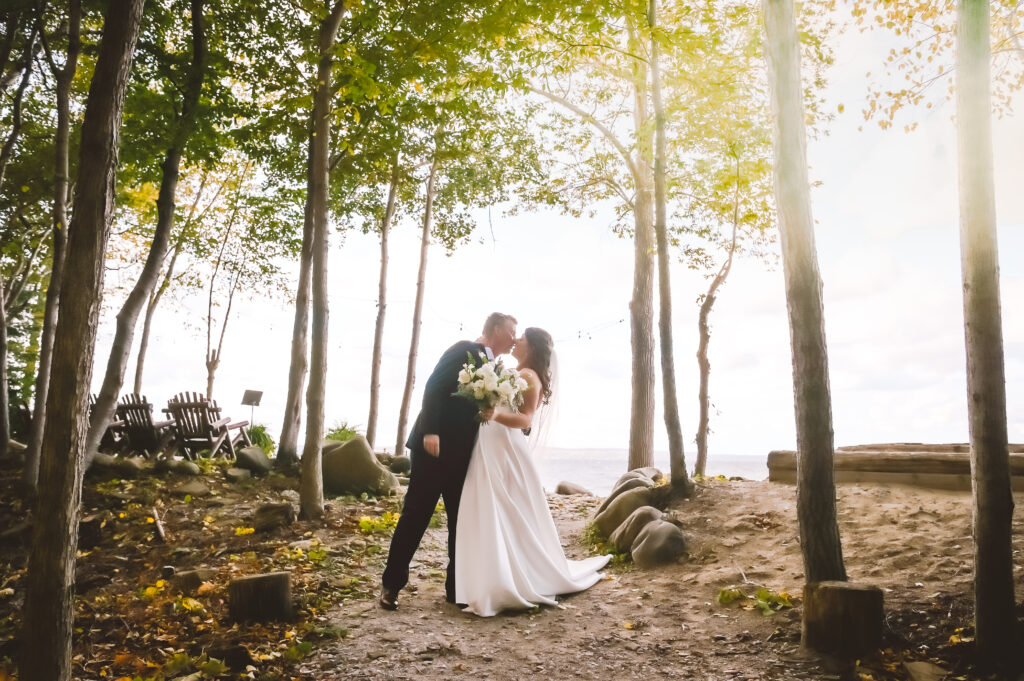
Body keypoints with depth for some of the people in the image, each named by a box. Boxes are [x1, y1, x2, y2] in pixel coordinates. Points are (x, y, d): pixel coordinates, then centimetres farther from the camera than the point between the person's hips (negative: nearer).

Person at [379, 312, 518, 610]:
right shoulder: (464, 350, -8)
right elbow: (434, 387, -16)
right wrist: (430, 431, -25)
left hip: (461, 453, 8)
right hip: (435, 446, -8)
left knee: (462, 520, 8)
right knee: (416, 514, -1)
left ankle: (456, 586, 17)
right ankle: (392, 584, 10)